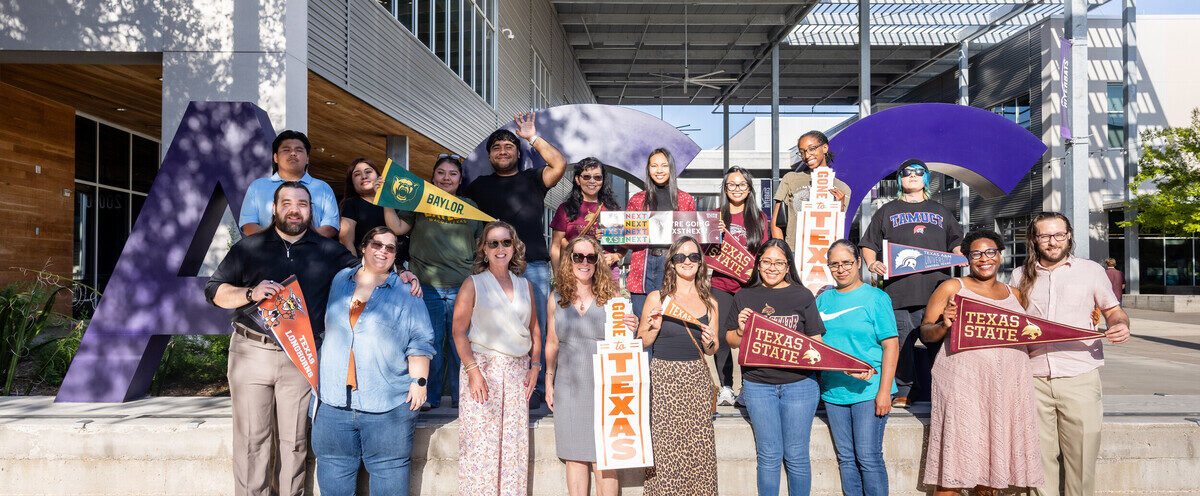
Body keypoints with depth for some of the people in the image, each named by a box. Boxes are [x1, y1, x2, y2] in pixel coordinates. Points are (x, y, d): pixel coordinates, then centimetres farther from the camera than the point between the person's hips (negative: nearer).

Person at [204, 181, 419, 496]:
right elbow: (214, 290, 7)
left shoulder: (329, 251, 11)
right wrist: (251, 293, -10)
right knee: (251, 440, 1)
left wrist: (398, 277, -3)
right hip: (252, 352, 0)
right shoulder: (249, 247, 8)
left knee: (294, 441, 7)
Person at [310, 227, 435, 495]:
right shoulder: (339, 281, 14)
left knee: (389, 471, 2)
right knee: (334, 472, 9)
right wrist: (317, 378, 20)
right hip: (334, 400, 3)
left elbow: (419, 342, 2)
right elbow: (323, 330, 24)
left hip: (389, 404, -3)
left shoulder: (406, 292, 4)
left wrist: (419, 381, -7)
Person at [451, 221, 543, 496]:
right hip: (482, 366, -4)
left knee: (514, 443, 2)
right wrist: (473, 370, -13)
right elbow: (458, 331, -4)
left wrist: (534, 365, 8)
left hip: (517, 371, 4)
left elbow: (534, 329, 19)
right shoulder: (473, 284, 2)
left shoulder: (525, 285, 14)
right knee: (480, 441, -6)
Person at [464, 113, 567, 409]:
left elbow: (559, 164, -3)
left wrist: (533, 137, -1)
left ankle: (535, 389, 3)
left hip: (533, 265, -2)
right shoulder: (480, 185, 20)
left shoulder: (532, 179, 13)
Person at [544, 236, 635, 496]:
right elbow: (552, 343, 15)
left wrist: (631, 329, -17)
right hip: (568, 385, 2)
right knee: (574, 457, 7)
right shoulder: (557, 299, 7)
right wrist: (549, 382, 12)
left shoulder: (611, 296, 1)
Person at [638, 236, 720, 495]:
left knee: (698, 446, 0)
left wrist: (709, 343, -5)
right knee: (663, 446, -4)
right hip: (663, 378, -2)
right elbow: (641, 342, 7)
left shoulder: (709, 303, 9)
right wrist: (655, 327, -11)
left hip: (697, 379, 2)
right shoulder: (657, 298, 2)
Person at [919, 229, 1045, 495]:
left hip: (1009, 383, 4)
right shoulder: (952, 288, 5)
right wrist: (944, 325, -17)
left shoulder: (1013, 293, 18)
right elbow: (925, 333, 3)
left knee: (994, 459, 5)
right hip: (963, 381, -4)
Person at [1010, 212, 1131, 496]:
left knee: (1081, 457, -2)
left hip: (1079, 379, -1)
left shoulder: (1090, 270, 10)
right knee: (1039, 457, 1)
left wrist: (1120, 326, -6)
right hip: (1034, 378, 1)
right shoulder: (1021, 276, 14)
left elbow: (1112, 310, 15)